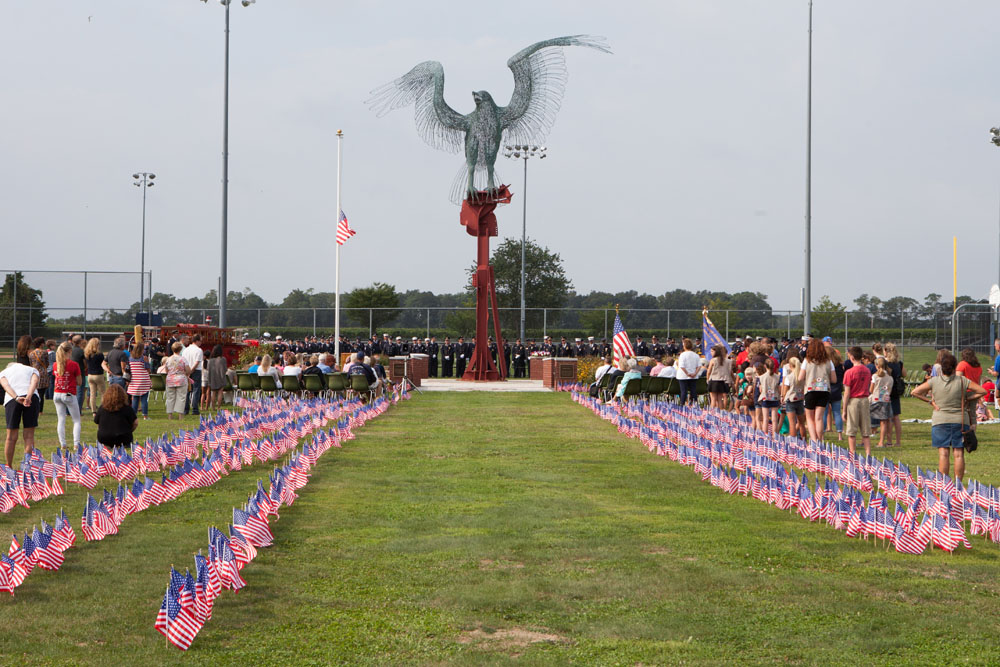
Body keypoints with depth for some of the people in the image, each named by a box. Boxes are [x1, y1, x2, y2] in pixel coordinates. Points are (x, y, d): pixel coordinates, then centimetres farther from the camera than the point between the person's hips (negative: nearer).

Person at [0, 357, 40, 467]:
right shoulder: (32, 370, 28)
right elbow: (34, 381, 4)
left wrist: (17, 398, -12)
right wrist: (29, 396, -13)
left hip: (11, 399, 0)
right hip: (32, 398, 0)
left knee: (11, 437, 8)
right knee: (29, 436, 5)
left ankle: (9, 467, 15)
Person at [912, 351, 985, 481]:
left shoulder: (934, 381, -5)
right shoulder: (962, 381, -6)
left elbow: (915, 392, -2)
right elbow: (983, 391, -1)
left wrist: (930, 401, 3)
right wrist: (967, 399, 5)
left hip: (940, 421, 0)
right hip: (960, 421, 0)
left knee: (943, 453, 0)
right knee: (959, 453, 3)